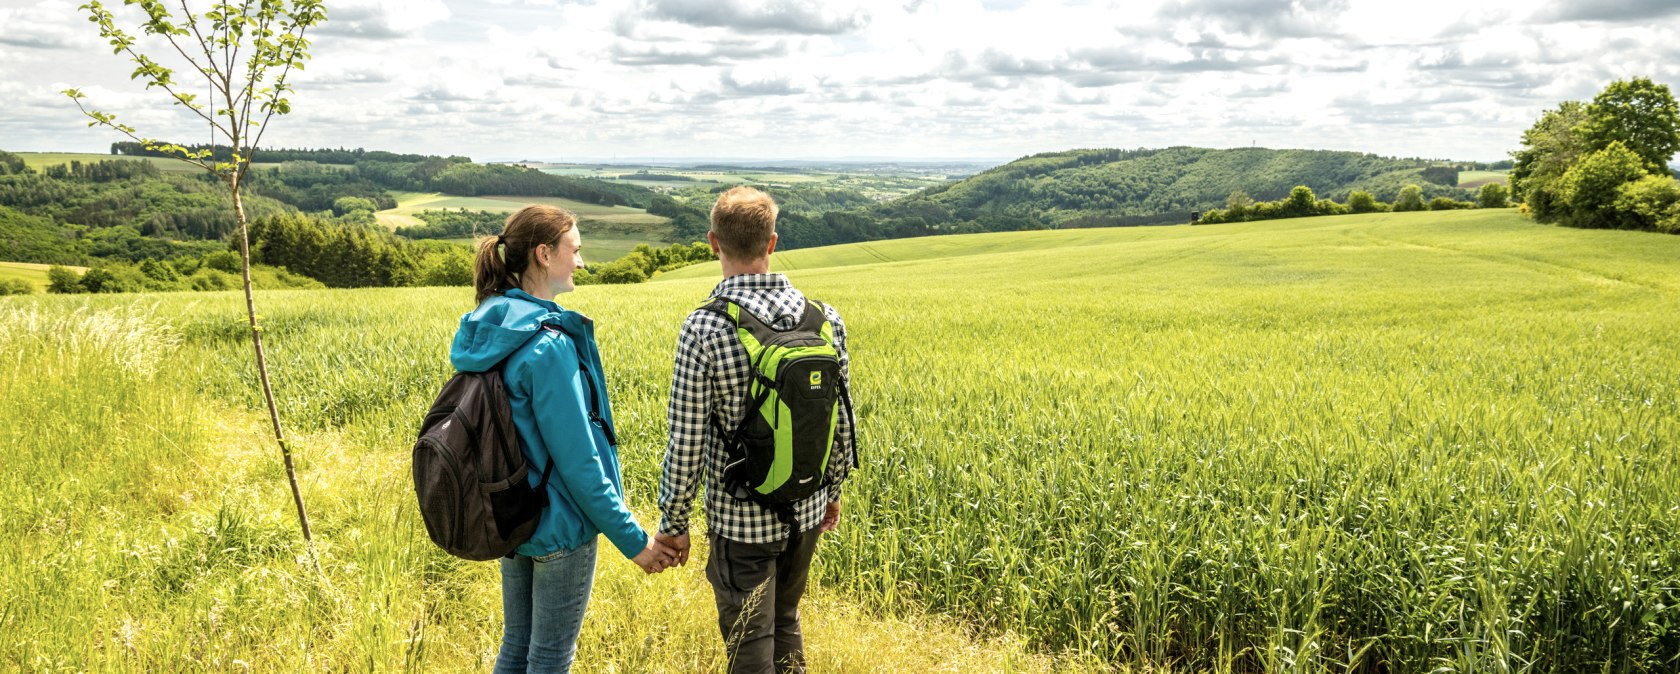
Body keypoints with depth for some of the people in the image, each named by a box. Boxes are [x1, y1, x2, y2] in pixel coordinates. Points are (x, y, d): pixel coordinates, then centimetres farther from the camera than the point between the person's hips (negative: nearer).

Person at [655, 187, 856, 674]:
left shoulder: (704, 329, -20)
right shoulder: (826, 319, -6)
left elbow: (686, 442, -16)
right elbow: (841, 419, 3)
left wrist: (672, 522, -3)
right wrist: (833, 489, 18)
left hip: (741, 519, -5)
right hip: (807, 510, 5)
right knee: (785, 622, 25)